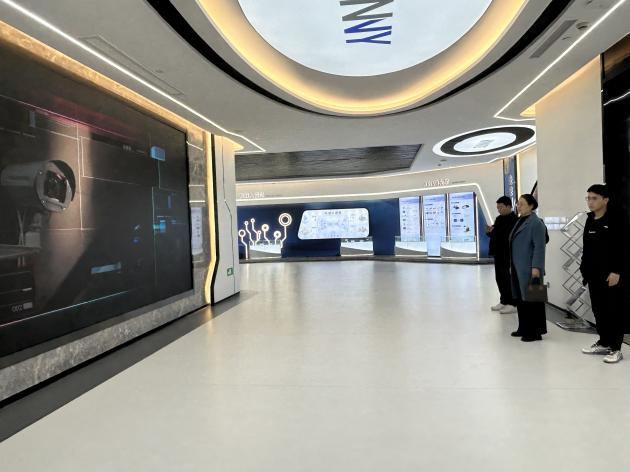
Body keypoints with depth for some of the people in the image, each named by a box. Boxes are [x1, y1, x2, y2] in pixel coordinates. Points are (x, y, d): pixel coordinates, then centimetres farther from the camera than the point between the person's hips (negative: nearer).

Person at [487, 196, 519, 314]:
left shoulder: (515, 220, -12)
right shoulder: (499, 219, 16)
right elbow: (494, 233, 23)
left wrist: (494, 231, -25)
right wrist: (489, 232, 2)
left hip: (508, 255, -9)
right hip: (498, 254, 9)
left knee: (509, 279, -2)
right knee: (500, 278, 13)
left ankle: (512, 304, 7)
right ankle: (504, 301, 24)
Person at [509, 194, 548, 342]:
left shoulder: (536, 223, -11)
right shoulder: (520, 221, 16)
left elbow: (539, 247, -17)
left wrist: (536, 267, -22)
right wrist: (512, 265, 19)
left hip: (529, 269, -9)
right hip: (518, 269, 9)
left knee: (531, 299, -2)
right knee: (520, 298, 14)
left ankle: (535, 332, 6)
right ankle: (524, 328, 26)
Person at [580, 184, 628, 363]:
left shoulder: (615, 220, -9)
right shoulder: (590, 221, 11)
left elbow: (622, 249, -13)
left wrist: (617, 272, -18)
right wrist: (585, 269, 11)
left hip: (611, 274, -7)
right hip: (594, 275, 7)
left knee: (614, 311, 2)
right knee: (598, 310, 13)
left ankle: (615, 348, 11)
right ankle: (604, 343, 26)